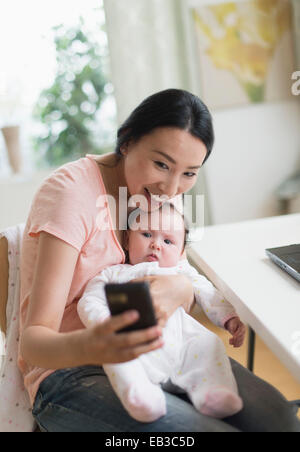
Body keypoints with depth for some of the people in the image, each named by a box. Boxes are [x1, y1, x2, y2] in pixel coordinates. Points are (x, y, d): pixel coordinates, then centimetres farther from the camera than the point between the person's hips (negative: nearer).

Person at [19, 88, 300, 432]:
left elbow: (186, 303, 1)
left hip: (142, 349, 6)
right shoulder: (71, 192, -20)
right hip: (68, 369, -5)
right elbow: (32, 339, -23)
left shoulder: (159, 189, 2)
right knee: (214, 427, -27)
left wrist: (180, 288, -24)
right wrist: (86, 347, -47)